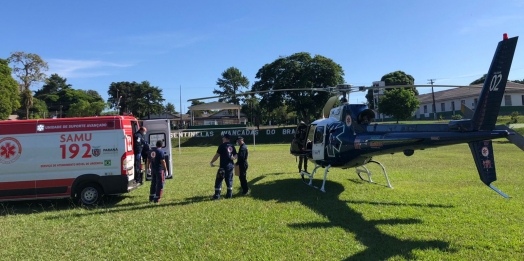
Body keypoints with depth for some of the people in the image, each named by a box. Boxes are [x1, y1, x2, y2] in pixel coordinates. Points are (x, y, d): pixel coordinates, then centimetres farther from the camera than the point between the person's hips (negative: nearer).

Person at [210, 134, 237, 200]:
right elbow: (235, 156, 10)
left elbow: (217, 155, -10)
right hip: (230, 166, 6)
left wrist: (211, 162, -2)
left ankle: (217, 195, 2)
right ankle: (229, 194, 16)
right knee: (229, 180, 14)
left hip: (223, 166, -6)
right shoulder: (232, 146, 9)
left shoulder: (222, 145, -10)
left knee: (219, 180, 2)